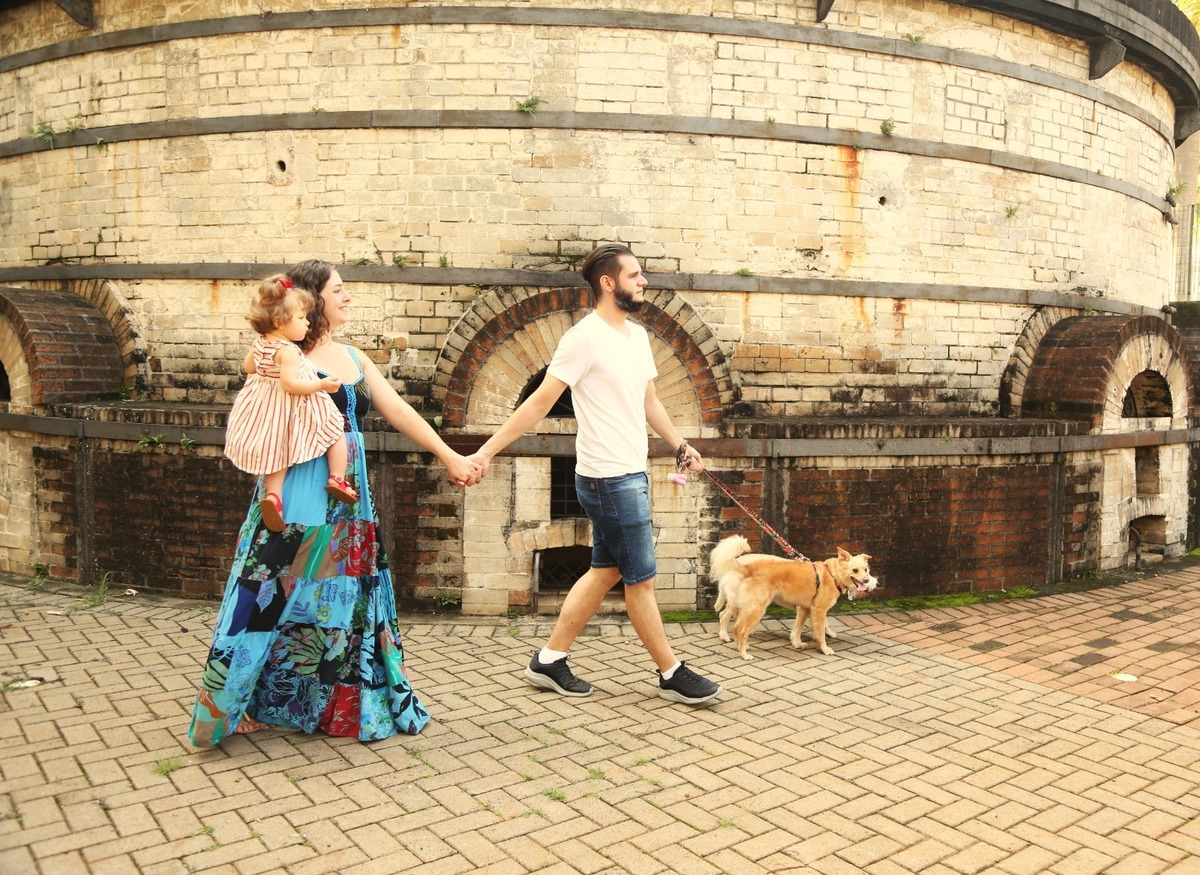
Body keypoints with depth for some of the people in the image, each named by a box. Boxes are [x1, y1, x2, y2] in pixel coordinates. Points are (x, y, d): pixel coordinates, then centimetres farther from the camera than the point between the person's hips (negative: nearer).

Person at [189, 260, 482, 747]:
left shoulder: (353, 358, 14)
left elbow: (399, 412, 11)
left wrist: (449, 457, 8)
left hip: (349, 497, 7)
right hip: (299, 496, -7)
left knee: (344, 600, 12)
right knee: (280, 597, 0)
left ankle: (343, 705, 26)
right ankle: (243, 704, 16)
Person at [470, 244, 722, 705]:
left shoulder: (638, 335, 12)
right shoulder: (585, 338, -15)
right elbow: (539, 403, -15)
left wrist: (680, 445, 22)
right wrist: (487, 450, -17)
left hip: (631, 475, 9)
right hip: (609, 478, -9)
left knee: (605, 571, 14)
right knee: (641, 578, 2)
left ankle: (549, 660, 24)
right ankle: (671, 675, 16)